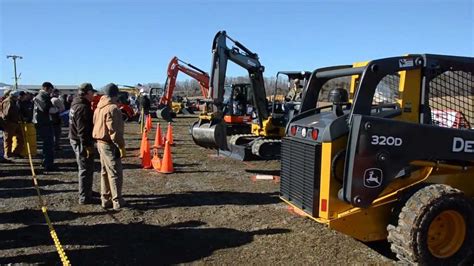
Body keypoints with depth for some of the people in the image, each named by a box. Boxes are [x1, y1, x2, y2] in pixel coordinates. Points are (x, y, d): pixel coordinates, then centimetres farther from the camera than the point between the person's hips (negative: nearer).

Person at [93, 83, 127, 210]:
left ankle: (105, 199, 24)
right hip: (110, 144, -9)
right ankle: (117, 201, 6)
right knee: (115, 173, -1)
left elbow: (97, 124, 15)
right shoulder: (112, 108, -19)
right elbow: (114, 130, -22)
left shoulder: (99, 107, 10)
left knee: (105, 172, 16)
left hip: (101, 142, 10)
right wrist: (121, 146, -16)